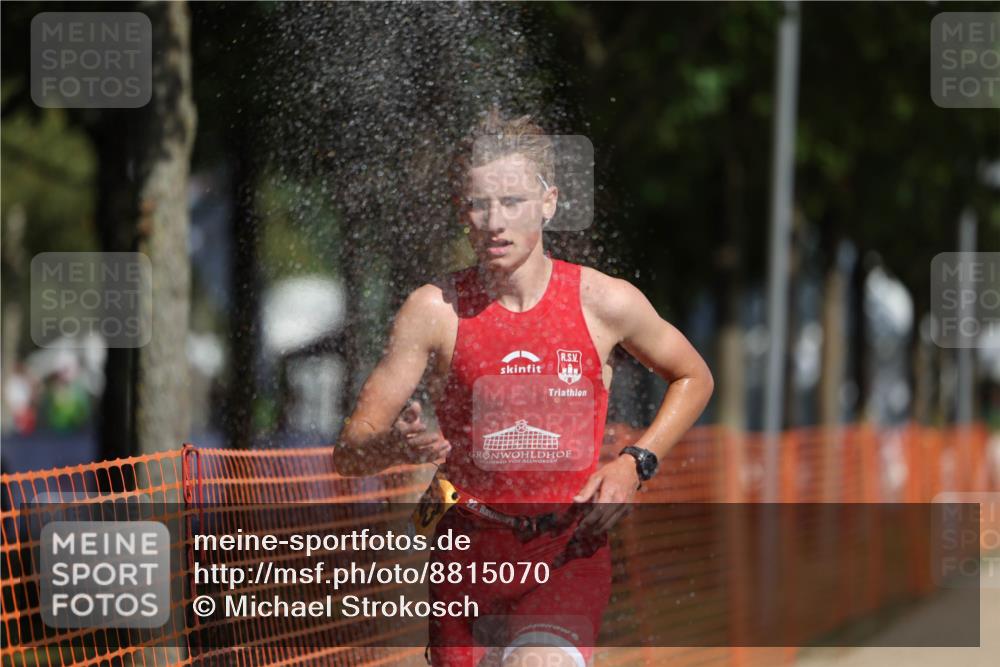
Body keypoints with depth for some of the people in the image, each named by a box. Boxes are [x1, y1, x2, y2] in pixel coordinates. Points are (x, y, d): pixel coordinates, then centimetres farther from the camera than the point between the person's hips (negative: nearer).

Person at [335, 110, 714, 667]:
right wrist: (398, 445, -26)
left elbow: (694, 378, 16)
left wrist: (636, 465, 1)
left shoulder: (605, 303, -3)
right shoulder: (436, 311, -5)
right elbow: (349, 453, -3)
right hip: (468, 550, 2)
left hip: (569, 553, -2)